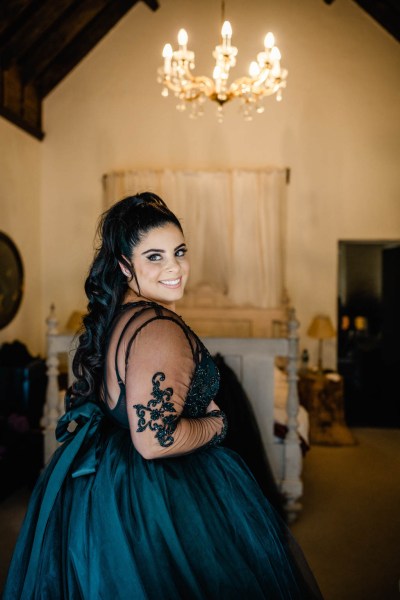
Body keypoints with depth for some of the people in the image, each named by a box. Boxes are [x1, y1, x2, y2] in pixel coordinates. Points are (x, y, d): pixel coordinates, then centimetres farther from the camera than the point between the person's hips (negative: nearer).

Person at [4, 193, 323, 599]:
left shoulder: (109, 315, 3)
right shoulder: (161, 330, -26)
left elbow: (81, 400, 13)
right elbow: (155, 440, -32)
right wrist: (215, 423, -14)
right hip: (151, 500, -9)